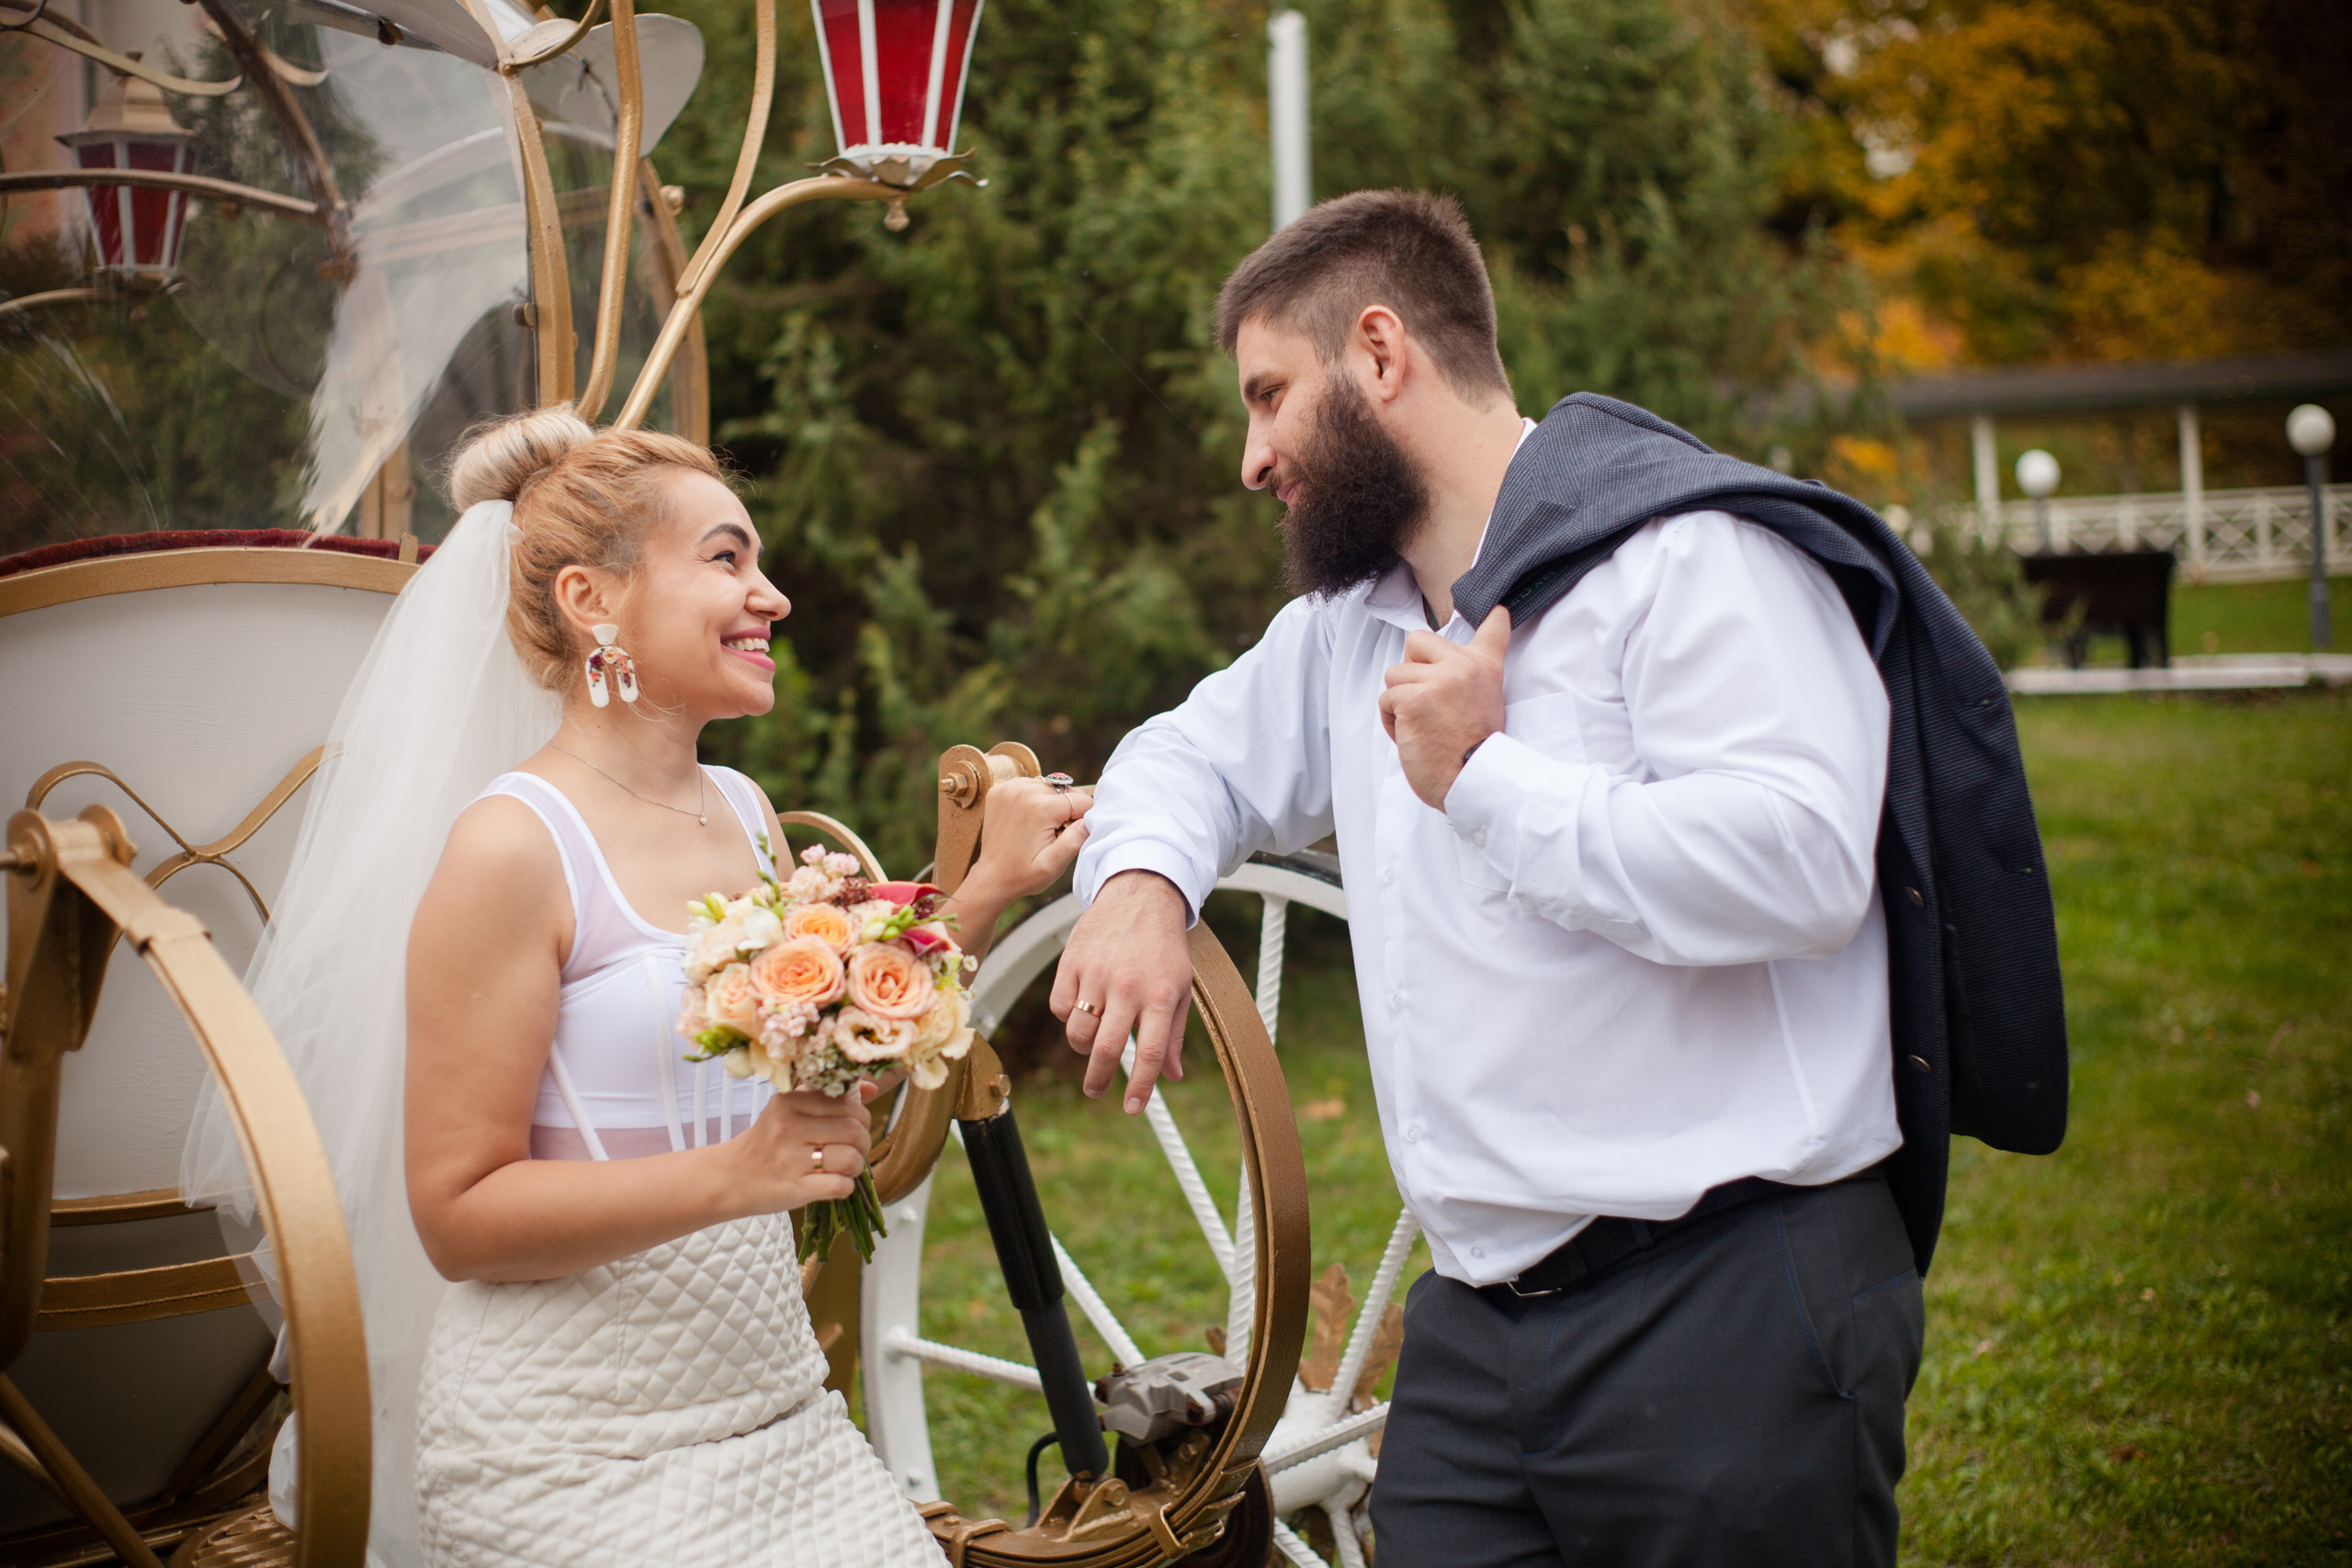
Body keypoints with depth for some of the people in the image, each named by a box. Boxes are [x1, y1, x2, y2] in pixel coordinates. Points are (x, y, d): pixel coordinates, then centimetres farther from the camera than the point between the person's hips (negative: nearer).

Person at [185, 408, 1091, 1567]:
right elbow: (458, 1217, -14)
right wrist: (735, 1177, -24)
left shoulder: (745, 815, 8)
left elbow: (839, 1085, 17)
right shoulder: (513, 849, -13)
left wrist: (989, 891, 10)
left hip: (773, 1412, 7)